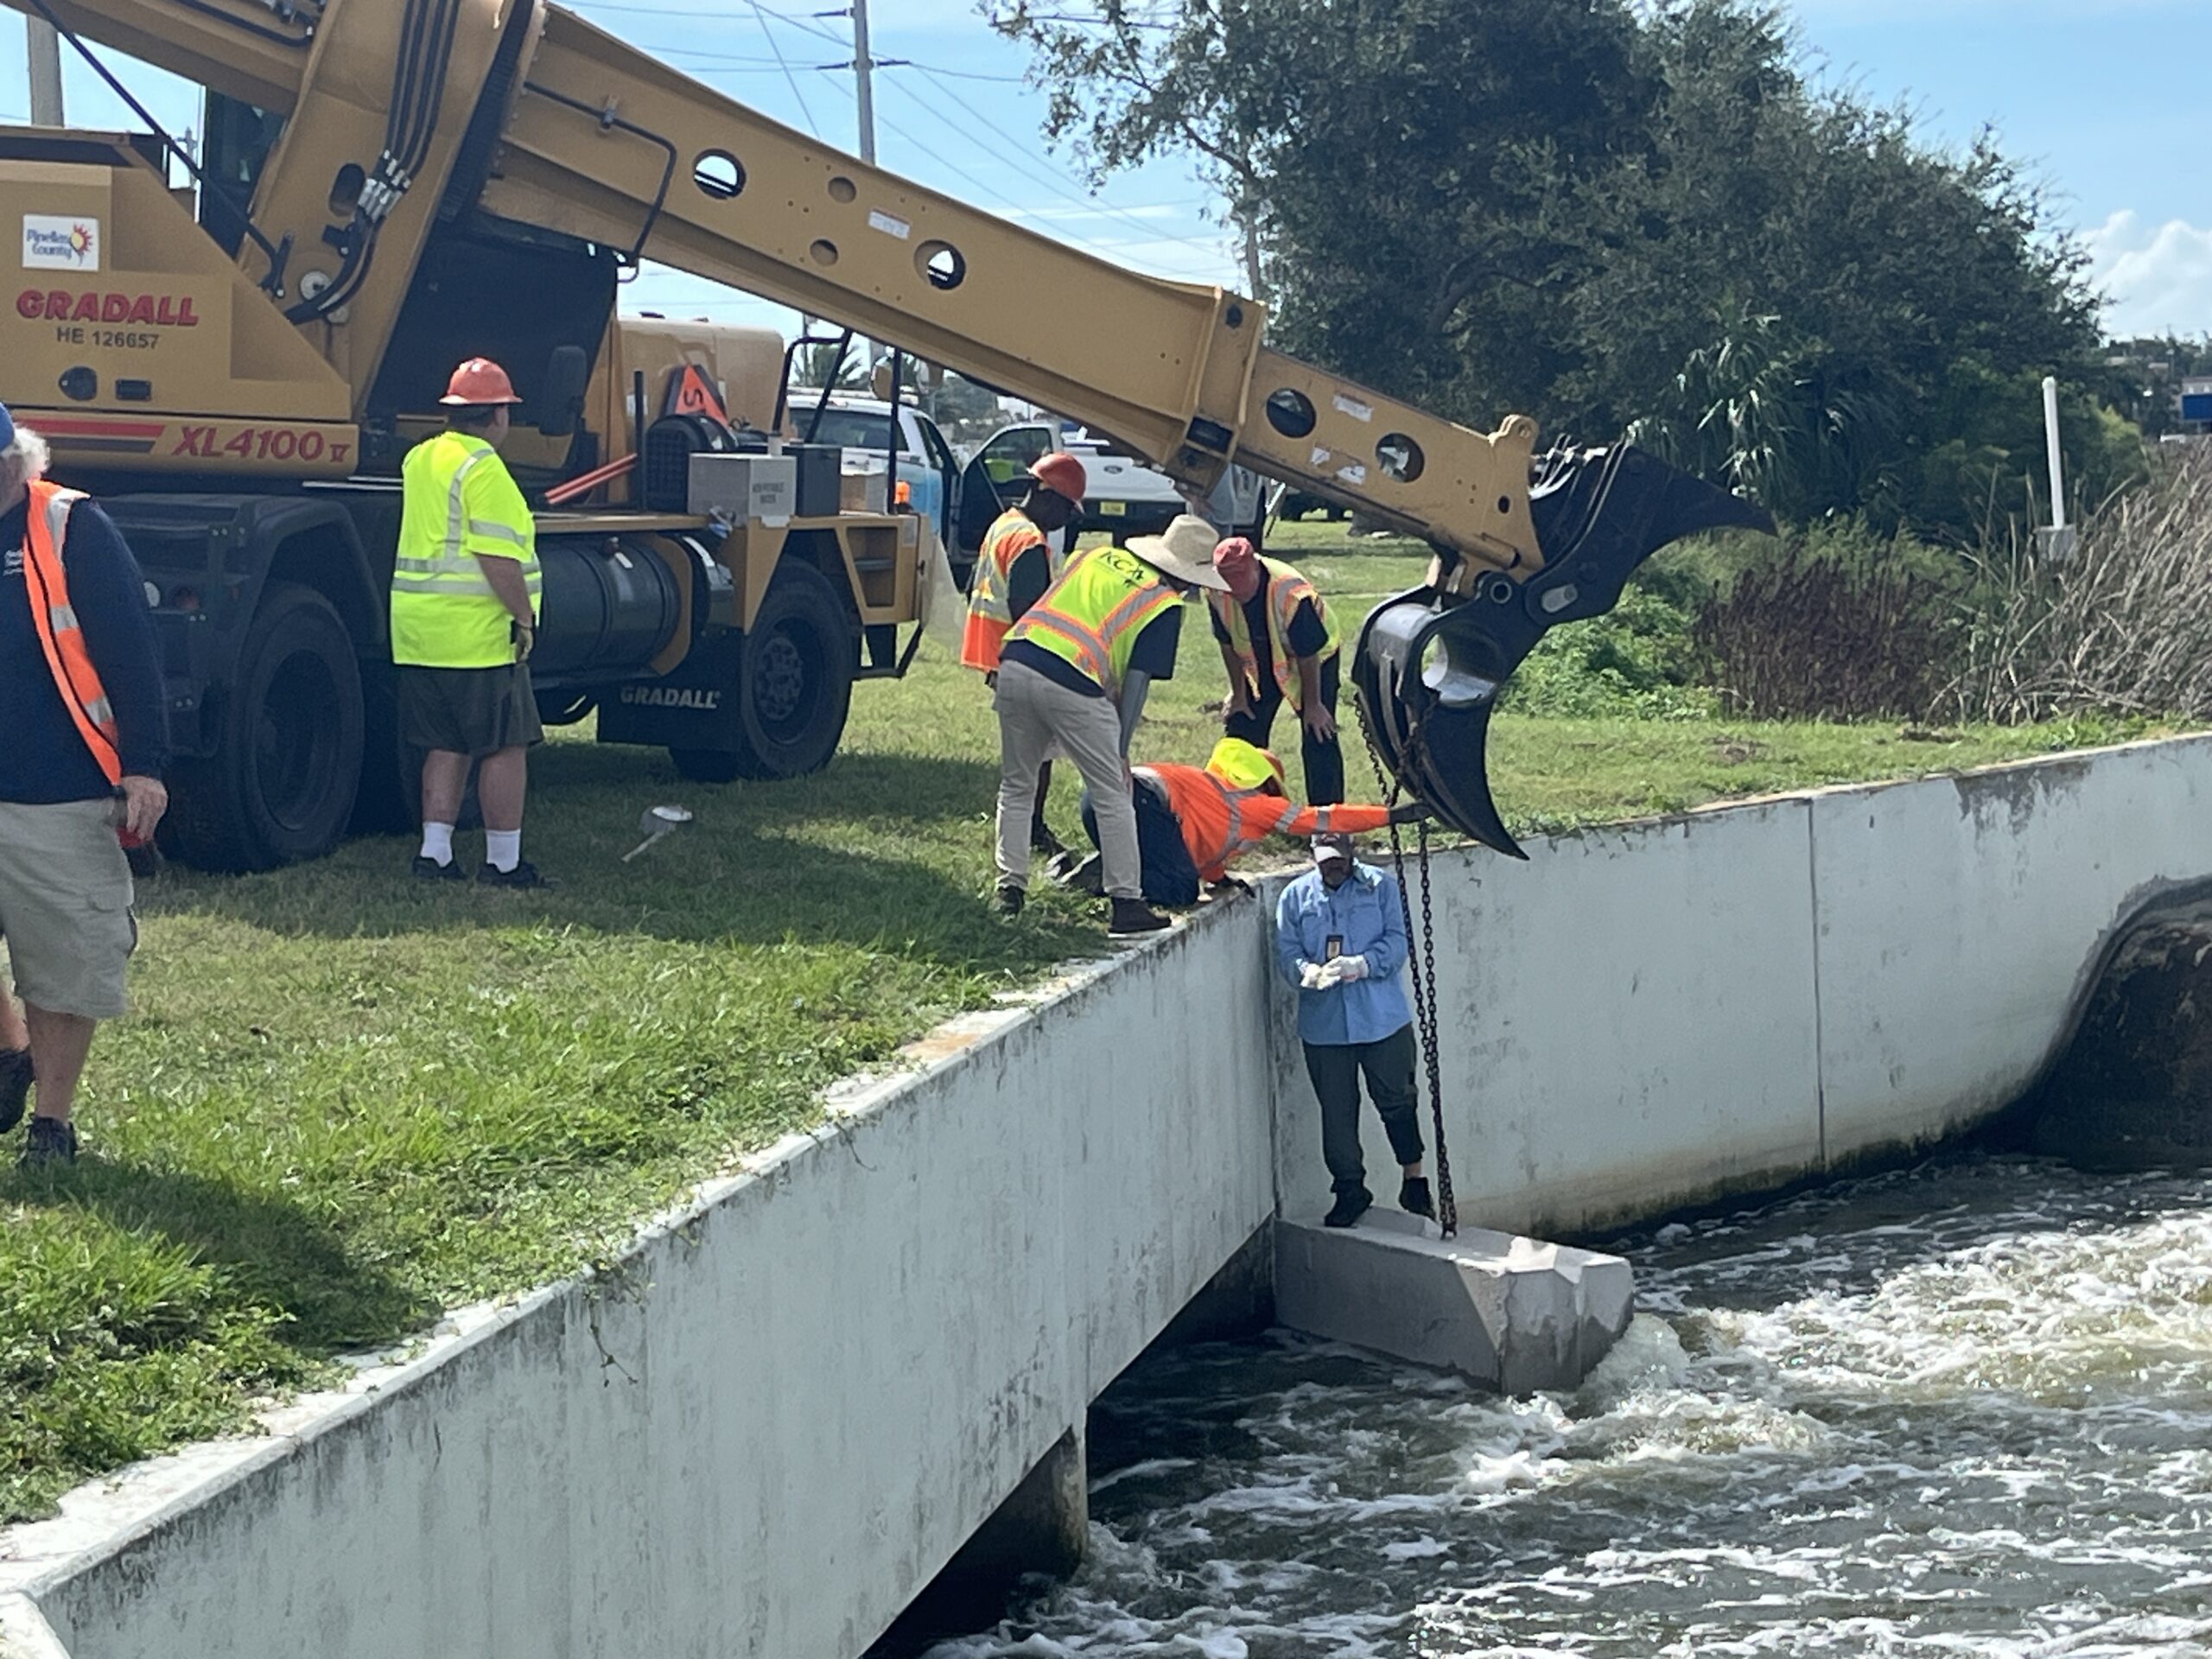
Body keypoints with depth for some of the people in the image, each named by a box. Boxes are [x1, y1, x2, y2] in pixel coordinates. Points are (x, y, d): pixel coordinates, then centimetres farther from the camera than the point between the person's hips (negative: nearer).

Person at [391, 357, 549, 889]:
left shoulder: (419, 459, 12)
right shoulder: (484, 469, -14)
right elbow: (496, 556, -21)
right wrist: (524, 618, -15)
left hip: (419, 630, 9)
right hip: (478, 635, -8)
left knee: (446, 745, 14)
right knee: (505, 746, -1)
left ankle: (434, 852, 11)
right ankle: (503, 862, 2)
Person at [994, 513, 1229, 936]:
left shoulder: (1099, 557, 23)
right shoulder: (1165, 605, 7)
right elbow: (1137, 680, 3)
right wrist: (1120, 748, 9)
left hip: (1015, 660, 5)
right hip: (1072, 683, -5)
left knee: (1016, 787, 21)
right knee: (1112, 796, 7)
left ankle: (1010, 887, 20)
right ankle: (1126, 904, 7)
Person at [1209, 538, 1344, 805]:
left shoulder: (1292, 593, -39)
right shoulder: (1217, 593, -24)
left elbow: (1308, 653, -25)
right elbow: (1228, 645, -7)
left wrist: (1312, 705, -15)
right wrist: (1239, 695, 0)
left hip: (1316, 659, -5)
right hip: (1260, 661, 5)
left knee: (1319, 739, -12)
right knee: (1241, 730, 2)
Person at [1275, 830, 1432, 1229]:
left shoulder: (1381, 887, 4)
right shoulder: (1295, 896, 7)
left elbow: (1396, 942, -5)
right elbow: (1286, 951, 0)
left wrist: (1362, 964, -24)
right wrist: (1306, 970, -23)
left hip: (1383, 1018, -1)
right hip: (1323, 1025, 1)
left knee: (1396, 1101, 4)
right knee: (1336, 1110, 7)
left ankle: (1413, 1179, 19)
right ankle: (1350, 1188, 19)